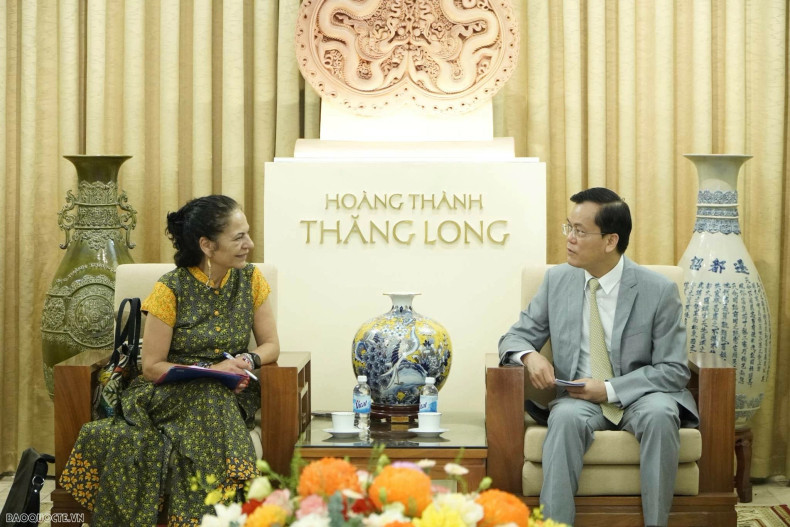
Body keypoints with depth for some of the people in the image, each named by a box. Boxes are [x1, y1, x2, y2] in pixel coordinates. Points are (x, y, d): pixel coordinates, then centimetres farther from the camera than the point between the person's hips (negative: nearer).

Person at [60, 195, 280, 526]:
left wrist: (248, 361, -14)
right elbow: (152, 367, -6)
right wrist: (210, 370, -18)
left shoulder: (250, 280, 5)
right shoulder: (171, 290, -7)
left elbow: (271, 346, 9)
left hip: (229, 394, 2)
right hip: (171, 394, -2)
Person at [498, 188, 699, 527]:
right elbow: (516, 337, 10)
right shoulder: (557, 280, 3)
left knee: (659, 414, -35)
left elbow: (674, 370, -6)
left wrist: (610, 389, -18)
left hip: (639, 395, -1)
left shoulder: (658, 290, -7)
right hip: (579, 397, 2)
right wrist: (530, 355, -16)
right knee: (566, 417, -34)